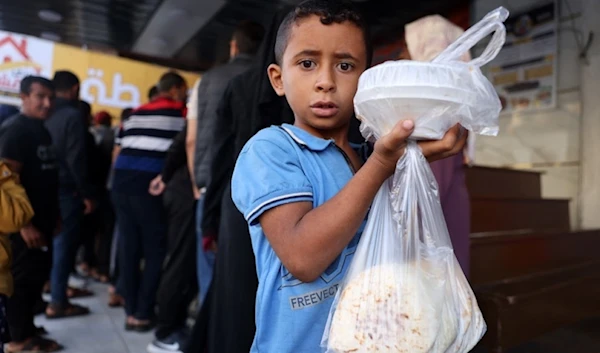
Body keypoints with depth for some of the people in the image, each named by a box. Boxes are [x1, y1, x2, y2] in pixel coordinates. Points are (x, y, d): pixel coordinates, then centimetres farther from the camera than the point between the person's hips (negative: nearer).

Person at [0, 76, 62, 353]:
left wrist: (53, 215, 15)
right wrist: (24, 224, -22)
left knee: (38, 275, 15)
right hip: (25, 223, -8)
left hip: (41, 220, 8)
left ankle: (25, 329, 29)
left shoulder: (42, 131, 12)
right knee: (23, 278, 2)